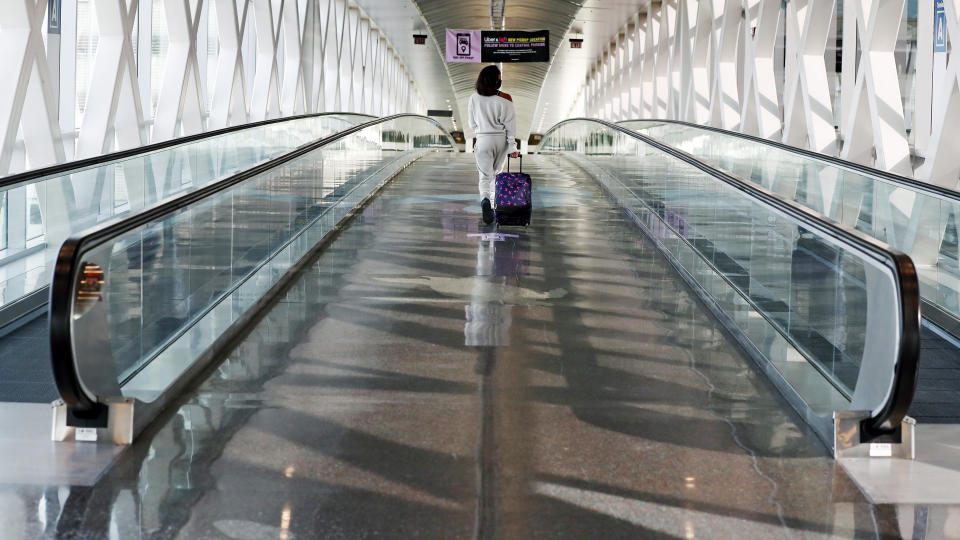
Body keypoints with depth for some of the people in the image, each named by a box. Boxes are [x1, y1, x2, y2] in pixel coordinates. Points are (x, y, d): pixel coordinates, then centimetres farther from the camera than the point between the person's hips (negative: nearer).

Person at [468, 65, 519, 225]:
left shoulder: (474, 99, -5)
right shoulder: (505, 99, -11)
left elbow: (472, 124, 5)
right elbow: (510, 125, -8)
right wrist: (513, 146, -3)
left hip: (483, 140, 0)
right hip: (501, 139, 0)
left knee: (485, 176, -1)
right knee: (496, 173, 19)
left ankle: (485, 200, -27)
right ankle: (494, 204, 29)